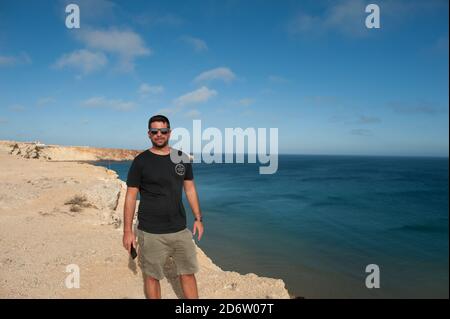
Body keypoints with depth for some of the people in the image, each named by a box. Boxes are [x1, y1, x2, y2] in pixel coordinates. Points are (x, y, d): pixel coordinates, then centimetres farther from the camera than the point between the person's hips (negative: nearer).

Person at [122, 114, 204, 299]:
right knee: (152, 276, 9)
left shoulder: (183, 158, 5)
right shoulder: (140, 161, -5)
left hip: (180, 230, 3)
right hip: (151, 233, -3)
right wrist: (127, 231, -7)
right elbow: (130, 197, -4)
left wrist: (198, 218, 8)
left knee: (188, 274, 11)